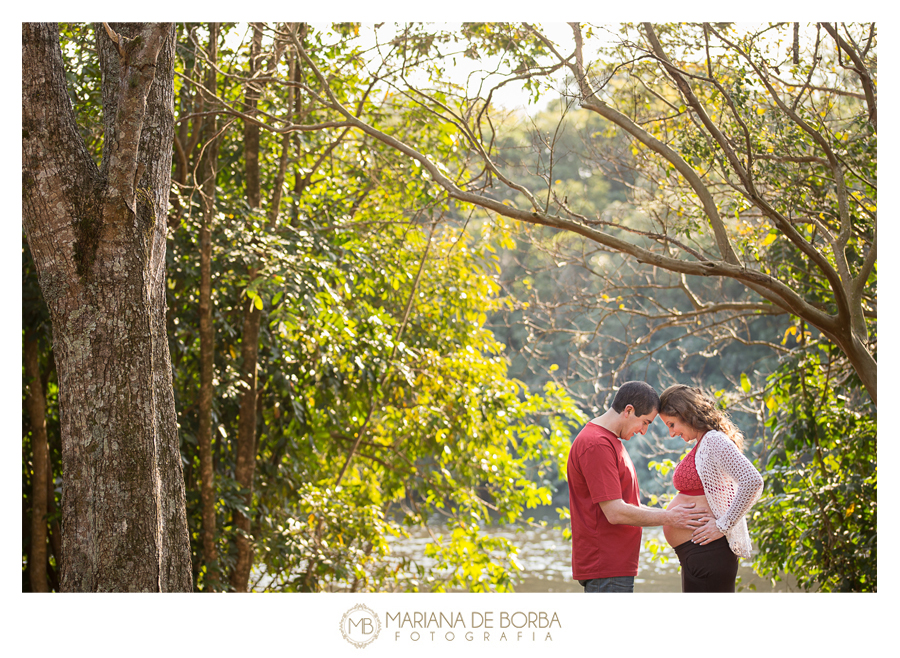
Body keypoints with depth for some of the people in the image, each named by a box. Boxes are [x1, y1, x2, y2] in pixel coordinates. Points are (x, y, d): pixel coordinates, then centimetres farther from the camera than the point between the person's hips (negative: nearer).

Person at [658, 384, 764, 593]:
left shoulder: (714, 442, -13)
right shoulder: (702, 444, 17)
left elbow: (753, 481, -25)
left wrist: (724, 526, -21)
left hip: (708, 552, -11)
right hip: (695, 555, 11)